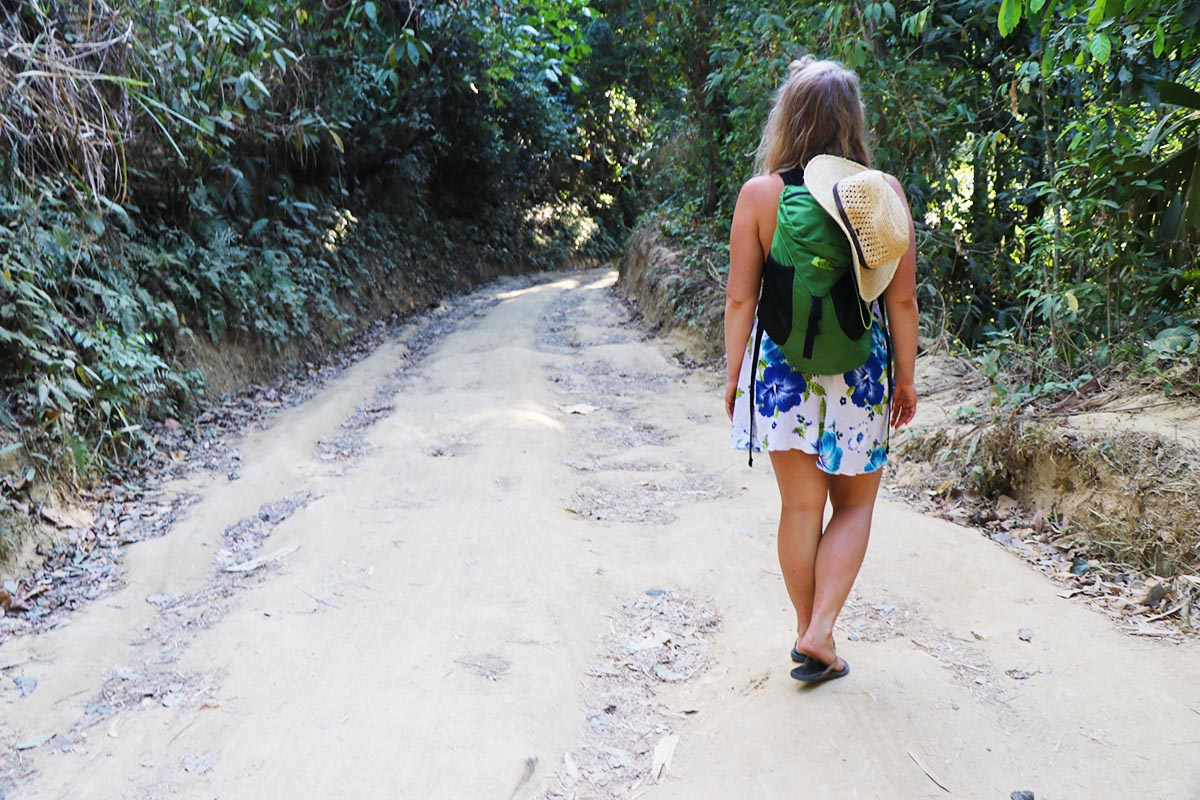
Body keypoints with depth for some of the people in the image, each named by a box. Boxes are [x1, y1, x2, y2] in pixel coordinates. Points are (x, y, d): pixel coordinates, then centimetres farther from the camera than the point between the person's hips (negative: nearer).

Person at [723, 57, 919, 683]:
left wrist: (733, 375, 7)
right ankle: (819, 633, 7)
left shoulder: (759, 193, -7)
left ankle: (808, 632, 25)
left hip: (781, 368, 0)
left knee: (801, 507, 13)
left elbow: (740, 298, -5)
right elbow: (902, 299, -2)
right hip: (859, 372, 0)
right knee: (854, 504, 17)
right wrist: (905, 377, 9)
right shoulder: (884, 191, -5)